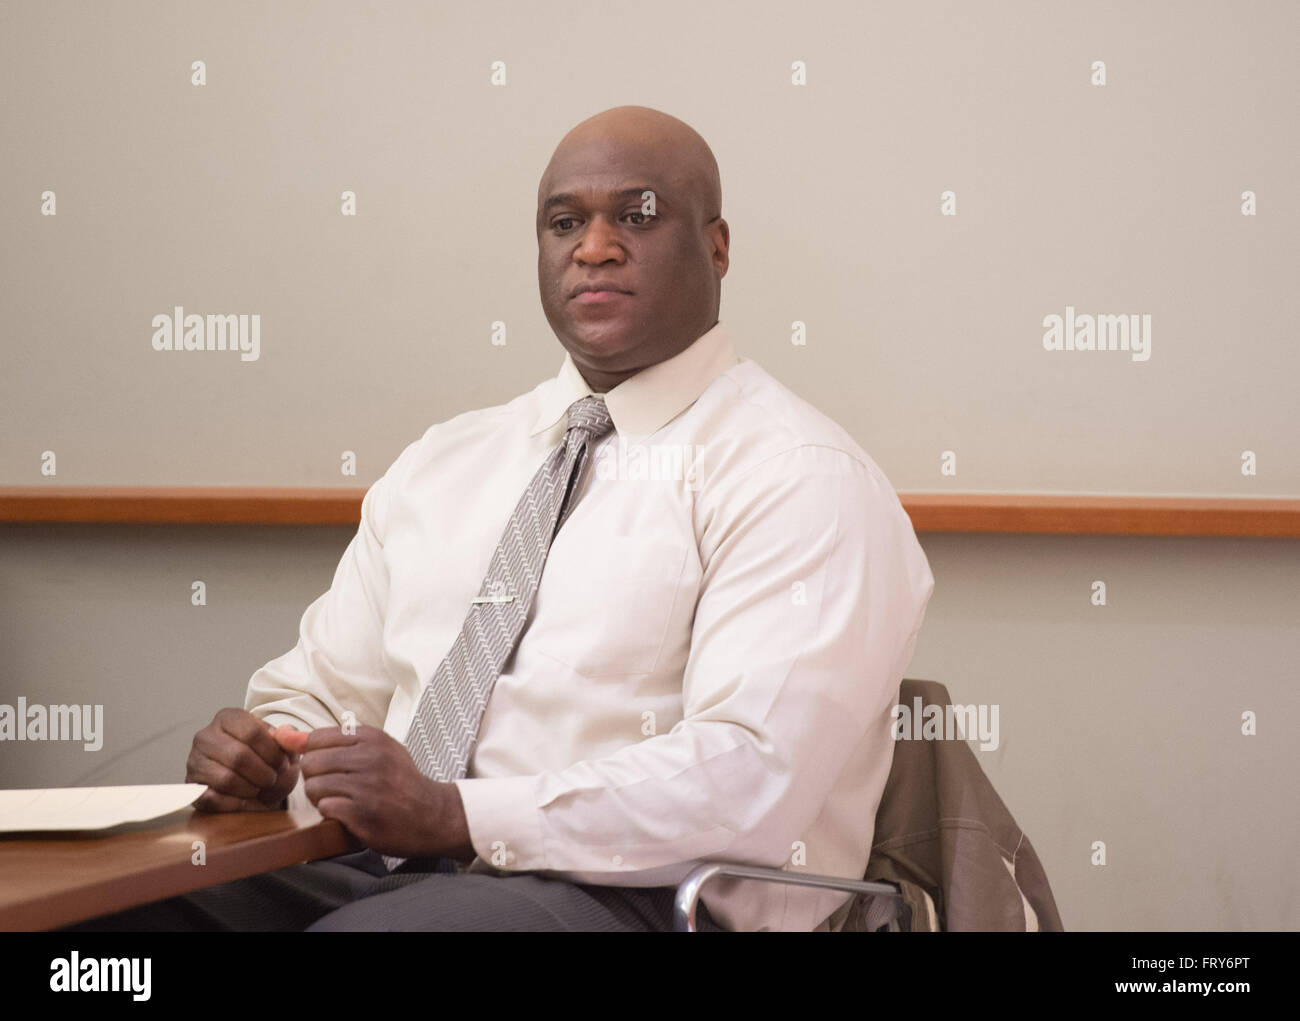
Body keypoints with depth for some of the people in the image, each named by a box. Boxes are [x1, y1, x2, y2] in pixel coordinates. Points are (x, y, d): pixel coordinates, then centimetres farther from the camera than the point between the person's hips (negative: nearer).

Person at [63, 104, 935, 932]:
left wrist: (454, 812, -21)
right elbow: (324, 687, 22)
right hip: (383, 871, 5)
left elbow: (752, 778, -16)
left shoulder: (801, 480, -4)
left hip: (637, 896, -5)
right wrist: (263, 753, -3)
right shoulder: (445, 464, 21)